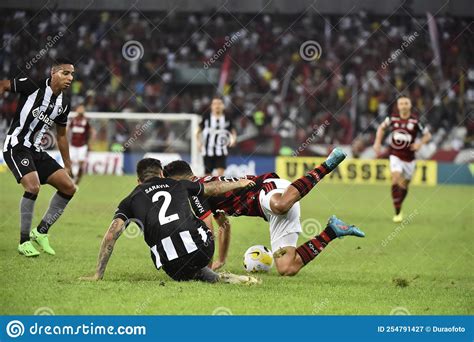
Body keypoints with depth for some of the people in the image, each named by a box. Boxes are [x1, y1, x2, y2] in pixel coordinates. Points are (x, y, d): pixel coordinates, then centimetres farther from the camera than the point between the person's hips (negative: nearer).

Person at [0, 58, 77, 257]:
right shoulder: (34, 86, -13)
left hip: (36, 151, 8)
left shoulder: (63, 103, 8)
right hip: (17, 146, -8)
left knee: (68, 187, 0)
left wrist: (67, 166, 21)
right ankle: (24, 242, -14)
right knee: (33, 186, -27)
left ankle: (41, 232, 11)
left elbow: (61, 135, 20)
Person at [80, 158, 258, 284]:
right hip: (203, 247, 3)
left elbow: (111, 235, 6)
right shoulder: (177, 185, 24)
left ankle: (216, 278, 3)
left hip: (173, 264, -3)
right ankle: (222, 278, 15)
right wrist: (238, 184, 59)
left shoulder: (130, 200, 18)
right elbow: (213, 188, 40)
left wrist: (98, 274, 9)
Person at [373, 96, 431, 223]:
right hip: (395, 155, 0)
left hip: (409, 157, 0)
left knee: (404, 184, 12)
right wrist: (377, 142, 5)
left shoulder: (415, 121, -10)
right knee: (396, 179, -20)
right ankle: (397, 212, -15)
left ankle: (399, 208, 39)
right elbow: (382, 127, 15)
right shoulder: (393, 118, -4)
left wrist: (420, 143, -18)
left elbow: (427, 135, 0)